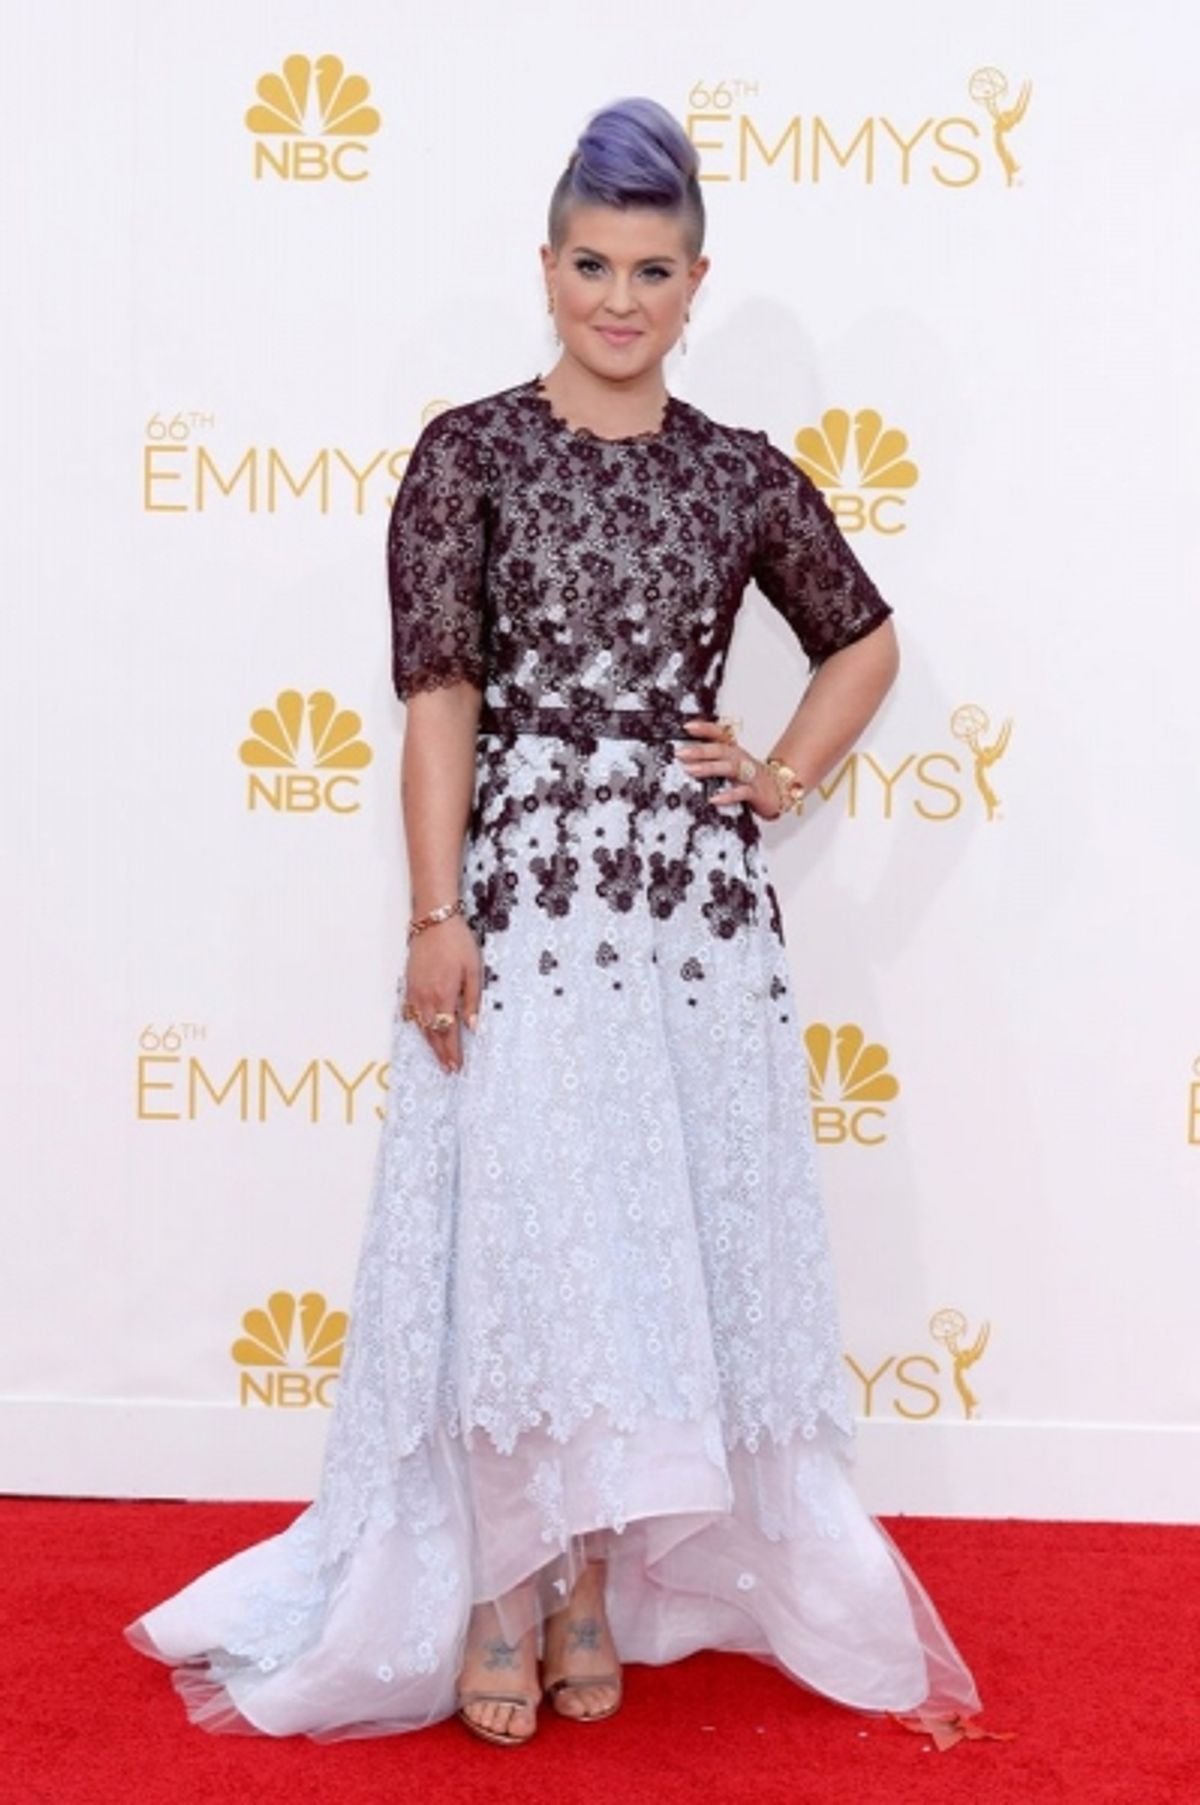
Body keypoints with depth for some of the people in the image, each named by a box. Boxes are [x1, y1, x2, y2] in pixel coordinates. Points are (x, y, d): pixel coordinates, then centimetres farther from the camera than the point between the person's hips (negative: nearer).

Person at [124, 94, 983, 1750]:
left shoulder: (745, 474, 8)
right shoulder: (469, 453, 1)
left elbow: (866, 640, 22)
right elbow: (439, 699, -5)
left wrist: (786, 781, 8)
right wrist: (436, 918, -11)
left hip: (699, 902, 3)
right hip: (525, 895, -3)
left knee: (667, 1232, 7)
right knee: (517, 1230, -1)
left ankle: (598, 1577, 23)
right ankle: (499, 1592, 14)